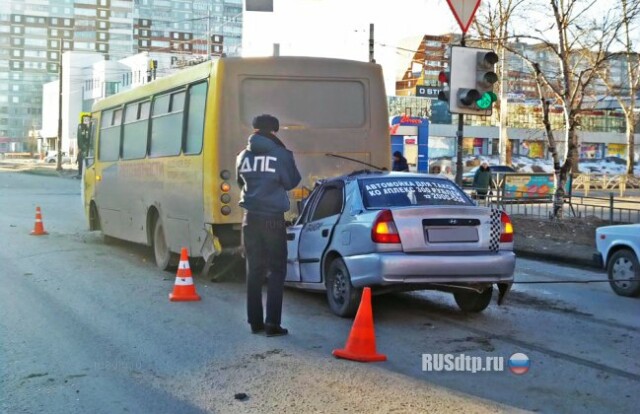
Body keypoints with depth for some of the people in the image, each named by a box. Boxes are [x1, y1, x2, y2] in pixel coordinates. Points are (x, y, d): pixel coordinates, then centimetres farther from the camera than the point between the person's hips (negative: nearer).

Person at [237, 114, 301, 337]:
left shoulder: (244, 156, 4)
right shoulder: (281, 155, -9)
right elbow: (291, 182, 2)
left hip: (251, 218, 4)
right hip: (273, 218, -4)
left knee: (254, 270, 12)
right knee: (276, 270, 2)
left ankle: (255, 321, 14)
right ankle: (272, 324, -3)